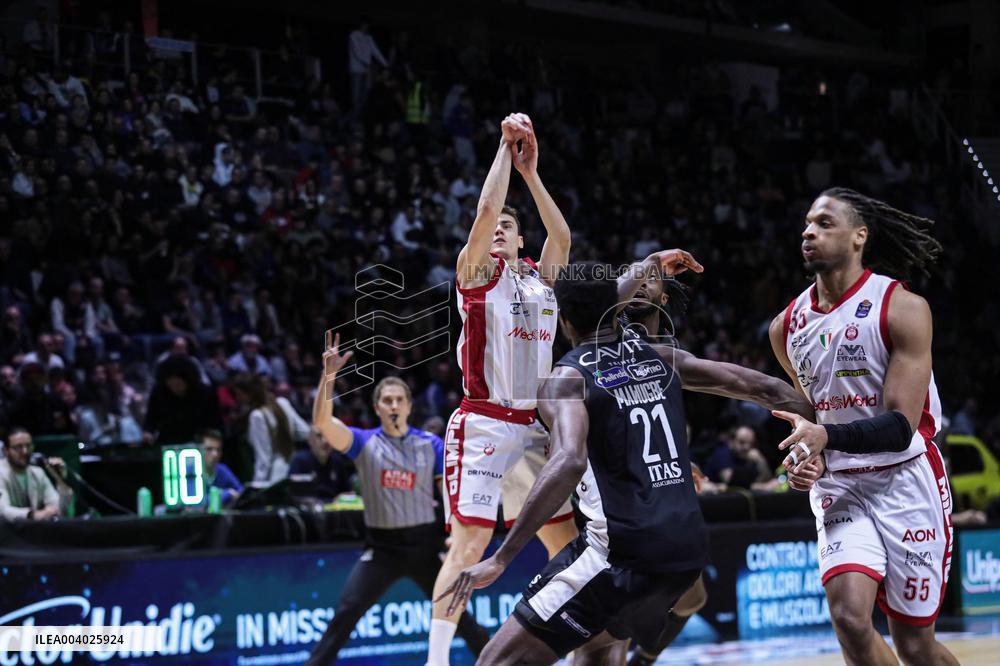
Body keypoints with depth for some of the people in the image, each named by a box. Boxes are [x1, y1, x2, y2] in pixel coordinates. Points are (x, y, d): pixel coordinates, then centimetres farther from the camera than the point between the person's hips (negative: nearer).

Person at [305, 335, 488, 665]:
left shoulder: (430, 444, 1)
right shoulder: (364, 442, -1)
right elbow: (322, 422, -17)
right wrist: (329, 375, -30)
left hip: (424, 545, 0)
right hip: (382, 547, 0)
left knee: (457, 615, 5)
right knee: (345, 613, -12)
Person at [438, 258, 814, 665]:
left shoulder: (567, 378, -5)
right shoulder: (660, 358, 14)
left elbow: (568, 463, -24)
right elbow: (763, 388, 15)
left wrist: (500, 559, -25)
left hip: (624, 553, -7)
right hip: (688, 549, 7)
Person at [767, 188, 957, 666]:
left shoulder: (902, 308, -12)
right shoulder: (787, 326, 5)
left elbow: (901, 426, -18)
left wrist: (826, 436, -33)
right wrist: (804, 453, 0)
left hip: (905, 480, -4)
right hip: (838, 486, 4)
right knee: (850, 618, -18)